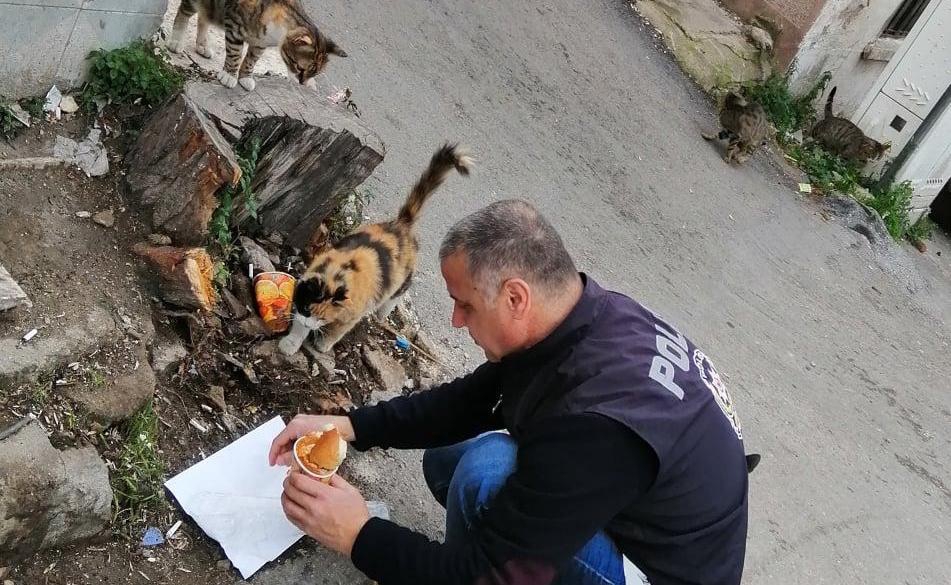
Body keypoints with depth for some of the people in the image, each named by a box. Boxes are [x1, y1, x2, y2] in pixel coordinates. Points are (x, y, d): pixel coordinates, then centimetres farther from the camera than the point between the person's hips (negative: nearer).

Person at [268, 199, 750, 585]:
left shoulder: (596, 424, -37)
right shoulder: (589, 315, -11)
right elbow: (469, 401, 1)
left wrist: (358, 536, -18)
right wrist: (346, 426, -4)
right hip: (633, 519, 8)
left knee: (488, 468, -29)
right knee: (445, 459, 8)